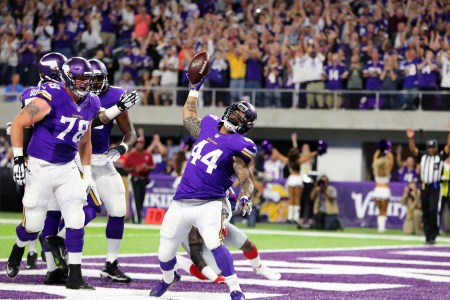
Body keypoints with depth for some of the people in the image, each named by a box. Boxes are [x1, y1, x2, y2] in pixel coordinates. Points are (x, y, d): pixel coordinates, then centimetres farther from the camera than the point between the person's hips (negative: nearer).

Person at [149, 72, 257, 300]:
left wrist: (246, 198, -28)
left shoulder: (239, 144, -5)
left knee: (213, 243, -31)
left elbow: (245, 179, -8)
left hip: (209, 204, -5)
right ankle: (168, 279, 44)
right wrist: (194, 88, 33)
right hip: (181, 203, 5)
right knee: (164, 255, 9)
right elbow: (188, 119, 32)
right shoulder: (208, 126, 11)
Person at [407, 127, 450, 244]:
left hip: (435, 187, -4)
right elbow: (413, 150, 2)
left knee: (433, 210, -15)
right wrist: (411, 138, -13)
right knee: (425, 213, 7)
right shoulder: (423, 155, 11)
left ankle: (433, 235, -7)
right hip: (424, 187, 4)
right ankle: (428, 236, 14)